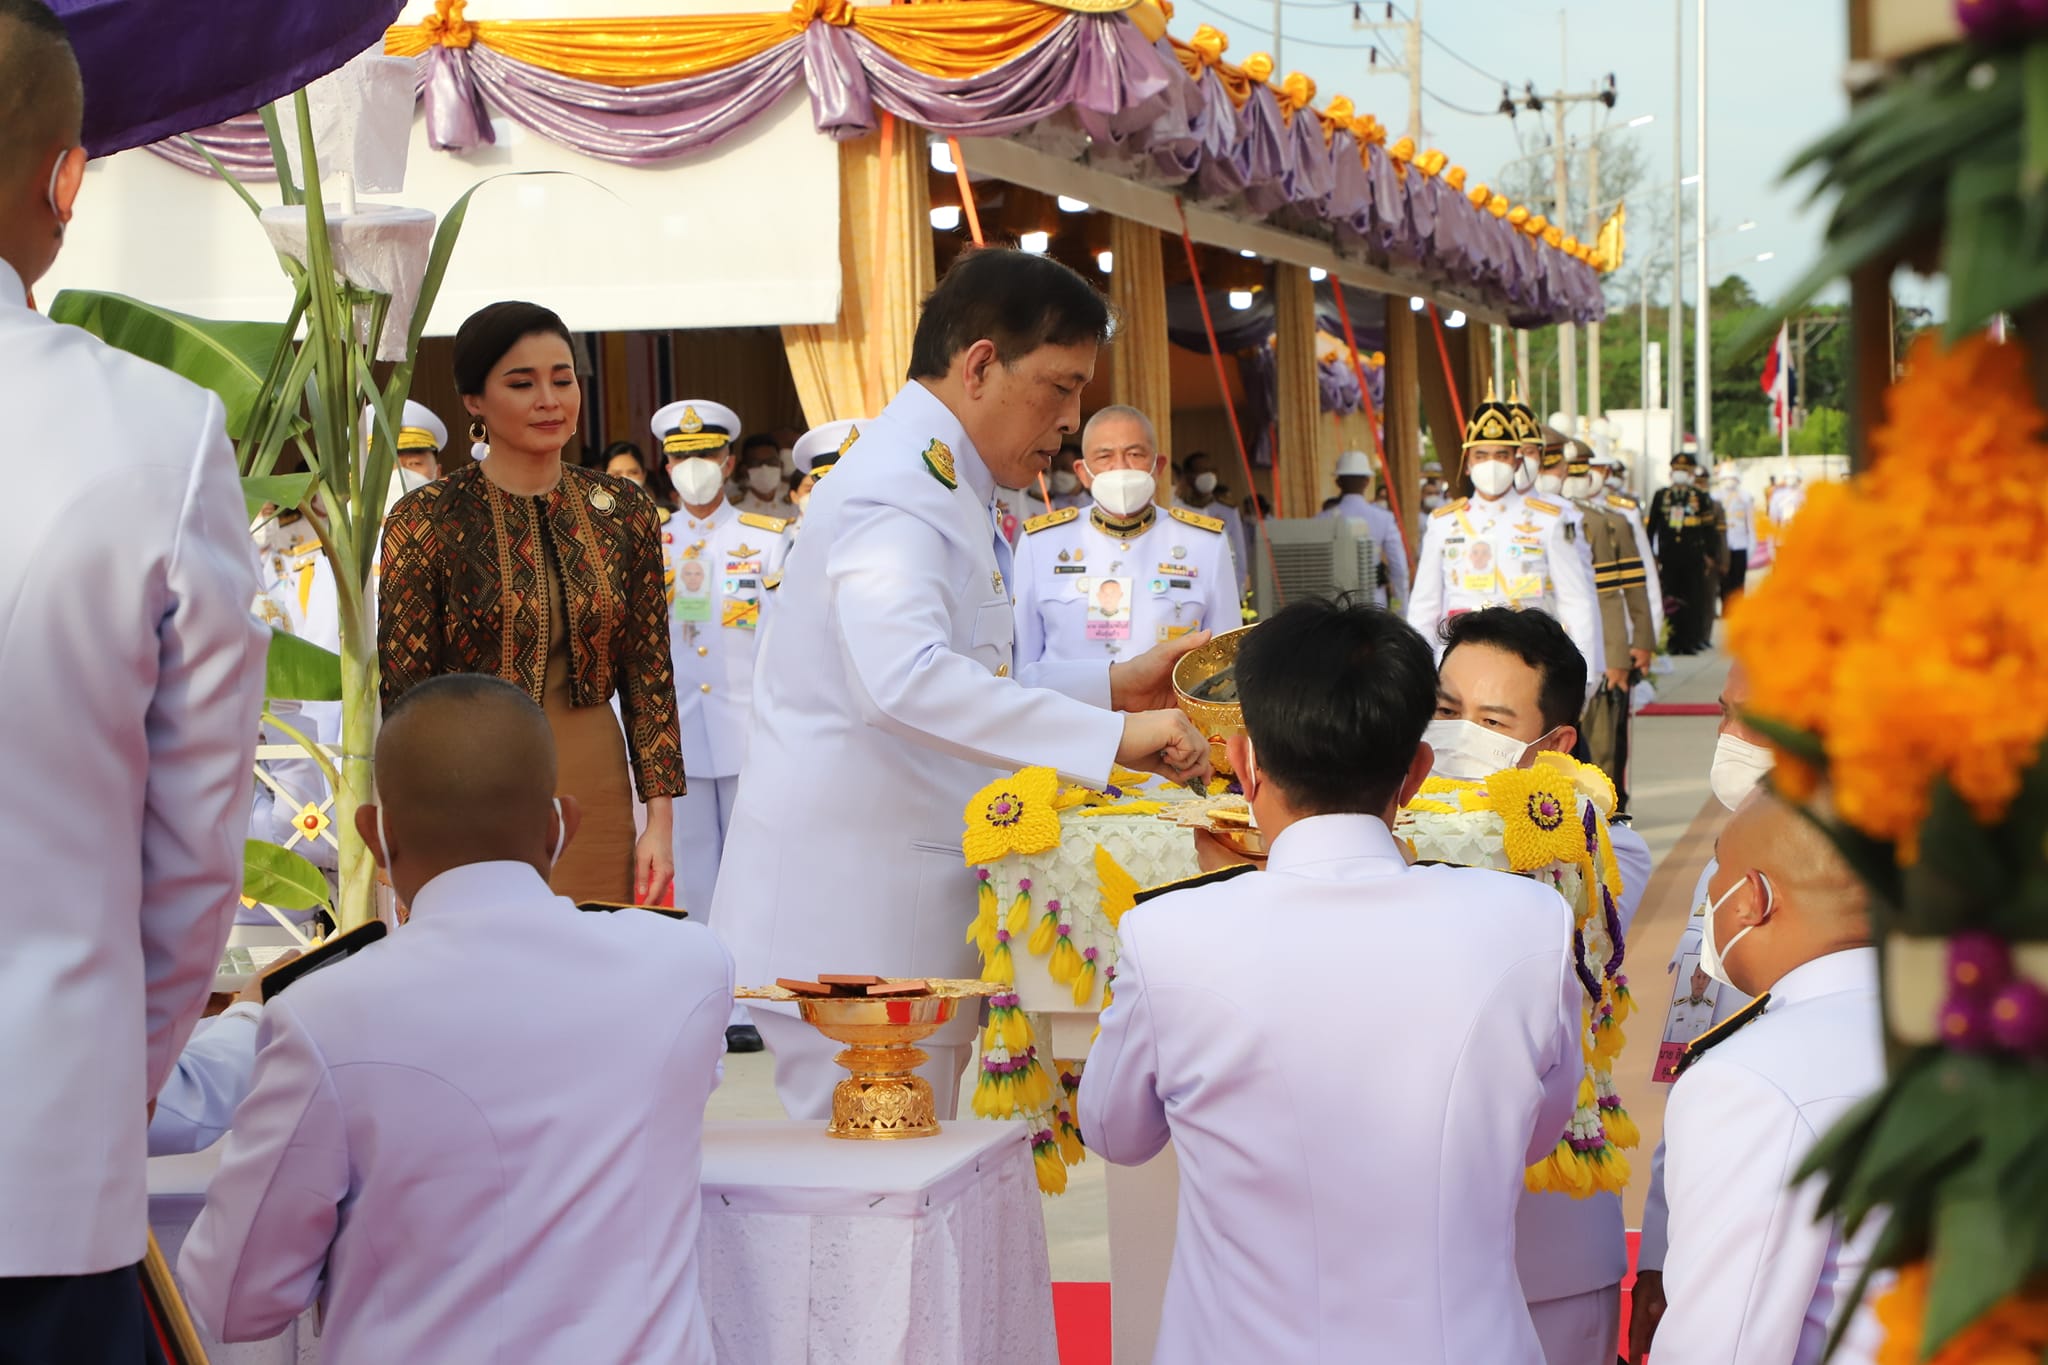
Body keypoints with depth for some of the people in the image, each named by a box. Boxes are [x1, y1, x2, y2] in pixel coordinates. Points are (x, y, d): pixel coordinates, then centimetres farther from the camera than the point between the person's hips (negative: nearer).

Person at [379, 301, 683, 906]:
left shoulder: (624, 509, 4)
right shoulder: (426, 520, -6)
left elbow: (649, 673, 6)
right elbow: (404, 695, -5)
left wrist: (659, 820, 0)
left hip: (596, 796, 3)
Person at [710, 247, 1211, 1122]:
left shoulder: (941, 487, 19)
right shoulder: (897, 492, -16)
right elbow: (906, 680, -34)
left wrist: (1111, 686, 14)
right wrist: (1109, 735, -33)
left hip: (903, 902, 10)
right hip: (850, 909, -10)